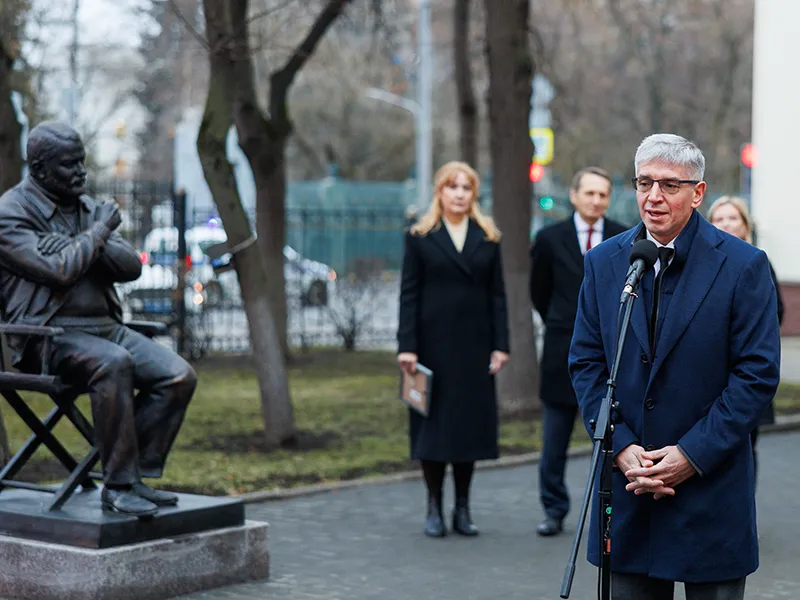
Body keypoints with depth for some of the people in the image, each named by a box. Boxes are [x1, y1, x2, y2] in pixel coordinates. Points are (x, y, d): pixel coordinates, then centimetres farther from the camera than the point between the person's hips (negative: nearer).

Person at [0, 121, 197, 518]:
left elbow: (131, 266, 5)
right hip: (48, 336, -7)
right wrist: (99, 232, -7)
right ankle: (118, 485, -27)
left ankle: (137, 475, -7)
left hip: (104, 326, 7)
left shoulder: (88, 208, 17)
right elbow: (58, 272, -19)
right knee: (114, 364, -37)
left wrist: (73, 246, -10)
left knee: (179, 376, -14)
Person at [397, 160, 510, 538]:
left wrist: (500, 345, 0)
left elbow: (497, 295, 8)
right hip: (433, 343, -2)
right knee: (434, 424, 1)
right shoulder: (420, 237, 2)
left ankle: (462, 509, 15)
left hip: (474, 345, 2)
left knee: (470, 422, 5)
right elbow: (409, 294, -1)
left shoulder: (487, 238, 9)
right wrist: (406, 346, -9)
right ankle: (434, 509, 10)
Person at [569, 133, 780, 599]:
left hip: (712, 487, -3)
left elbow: (758, 375, -9)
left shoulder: (744, 265, -6)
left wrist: (693, 455, -14)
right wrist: (622, 448, -8)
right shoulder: (604, 263, 5)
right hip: (628, 490, 3)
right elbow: (586, 364, 5)